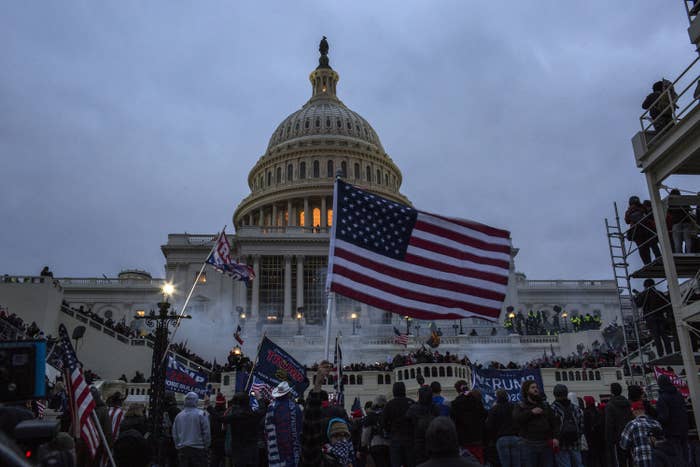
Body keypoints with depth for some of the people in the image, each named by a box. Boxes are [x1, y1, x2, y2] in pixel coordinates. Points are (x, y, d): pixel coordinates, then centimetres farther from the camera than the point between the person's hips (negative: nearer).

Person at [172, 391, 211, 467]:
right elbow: (207, 432, -9)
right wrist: (206, 446, 3)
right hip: (197, 449, -4)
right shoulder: (201, 414, -9)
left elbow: (174, 434, 9)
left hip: (182, 449, 4)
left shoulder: (178, 416, 5)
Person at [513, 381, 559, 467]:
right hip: (529, 445, -3)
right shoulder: (520, 406, 6)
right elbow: (516, 419, -13)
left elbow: (555, 422, 10)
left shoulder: (545, 406, 16)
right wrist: (531, 412, -14)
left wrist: (556, 437, -4)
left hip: (546, 445, 3)